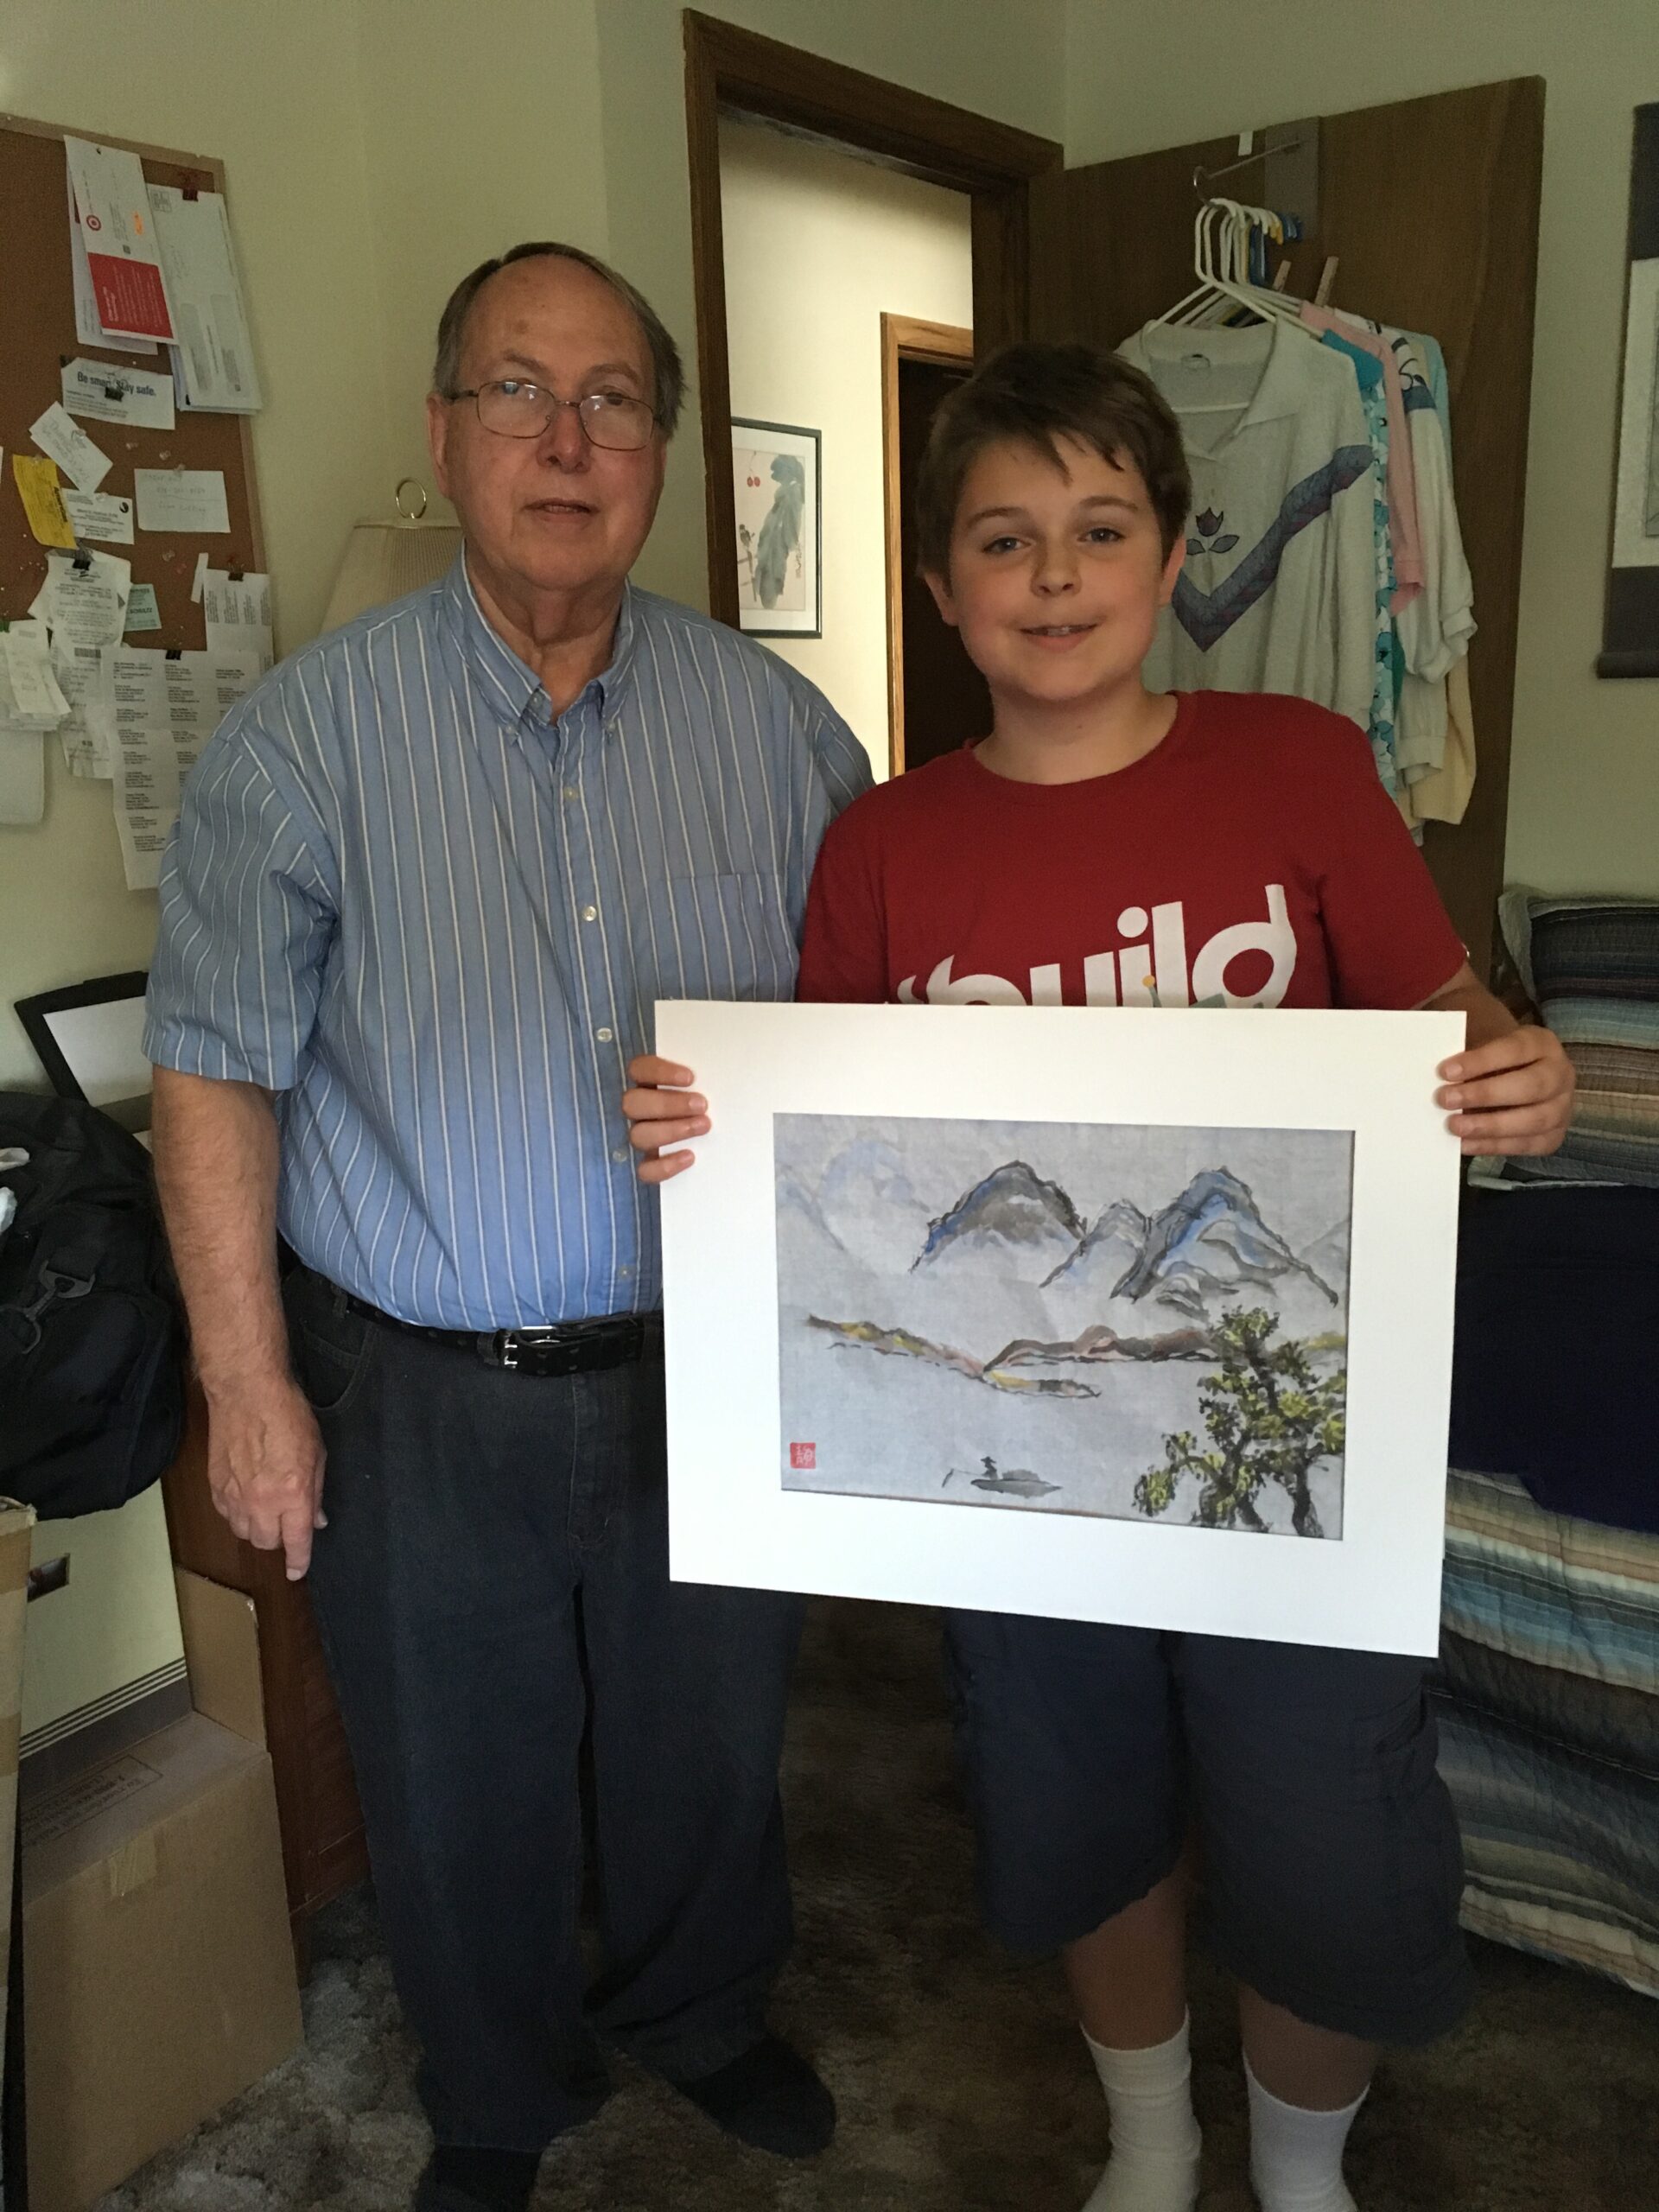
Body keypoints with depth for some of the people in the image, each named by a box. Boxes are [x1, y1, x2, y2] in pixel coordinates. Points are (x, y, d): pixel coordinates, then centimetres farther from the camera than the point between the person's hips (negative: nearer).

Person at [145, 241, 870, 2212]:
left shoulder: (772, 720, -1)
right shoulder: (308, 735, -8)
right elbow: (218, 1076, -6)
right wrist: (247, 1385, -7)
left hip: (717, 1372, 2)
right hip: (424, 1394, -1)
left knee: (709, 1741, 22)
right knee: (461, 1787, 18)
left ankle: (700, 2015, 53)